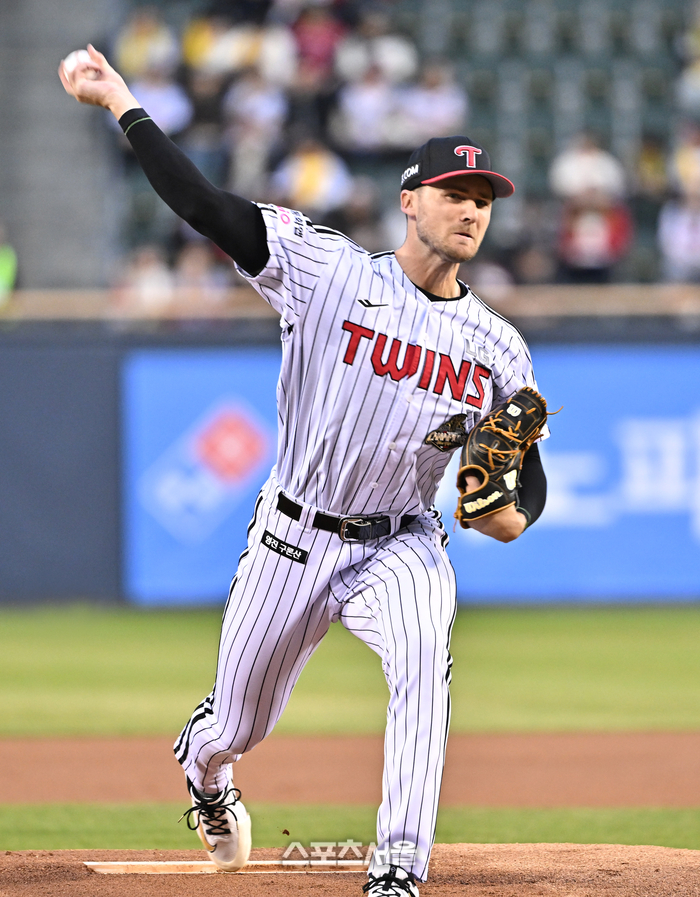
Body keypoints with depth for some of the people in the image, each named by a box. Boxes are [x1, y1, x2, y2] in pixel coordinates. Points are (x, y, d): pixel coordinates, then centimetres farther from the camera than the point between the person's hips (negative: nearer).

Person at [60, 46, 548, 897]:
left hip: (399, 543, 1)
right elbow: (205, 206, -16)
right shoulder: (328, 270, -11)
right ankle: (203, 767, 54)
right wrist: (123, 103, -21)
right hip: (291, 539, -1)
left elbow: (528, 474, 5)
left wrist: (511, 513, -19)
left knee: (423, 652, -33)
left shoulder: (499, 351, -1)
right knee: (235, 726, 13)